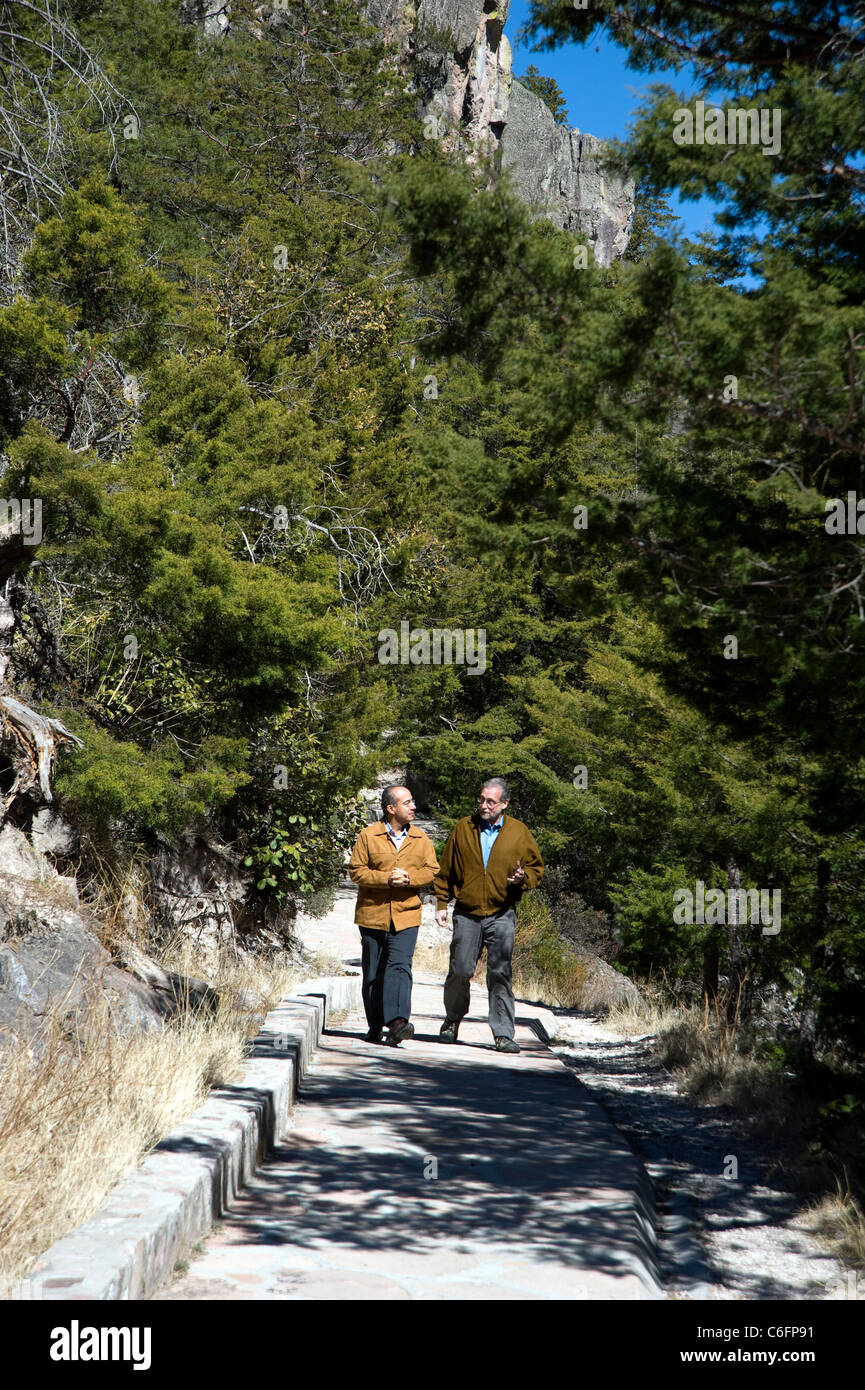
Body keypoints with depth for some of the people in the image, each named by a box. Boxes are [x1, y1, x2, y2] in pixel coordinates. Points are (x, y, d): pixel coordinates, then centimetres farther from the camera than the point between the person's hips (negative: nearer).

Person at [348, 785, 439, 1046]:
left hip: (406, 915, 0)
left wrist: (409, 877, -11)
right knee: (373, 973, 7)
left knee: (399, 966, -17)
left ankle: (397, 1022, -25)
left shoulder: (420, 839, 8)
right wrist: (386, 878, -17)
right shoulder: (368, 836, 0)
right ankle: (375, 1027, 20)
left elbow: (432, 870, 8)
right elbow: (356, 870, -3)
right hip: (372, 914, 0)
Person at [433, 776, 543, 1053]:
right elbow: (446, 870, 10)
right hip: (466, 915, 1)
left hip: (501, 915, -1)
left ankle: (503, 1034, 2)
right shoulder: (463, 828, 5)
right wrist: (442, 903, 5)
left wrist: (523, 878, -11)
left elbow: (536, 867, 10)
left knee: (500, 973, -3)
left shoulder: (519, 833, 4)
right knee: (460, 971, 2)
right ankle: (452, 1021, 24)